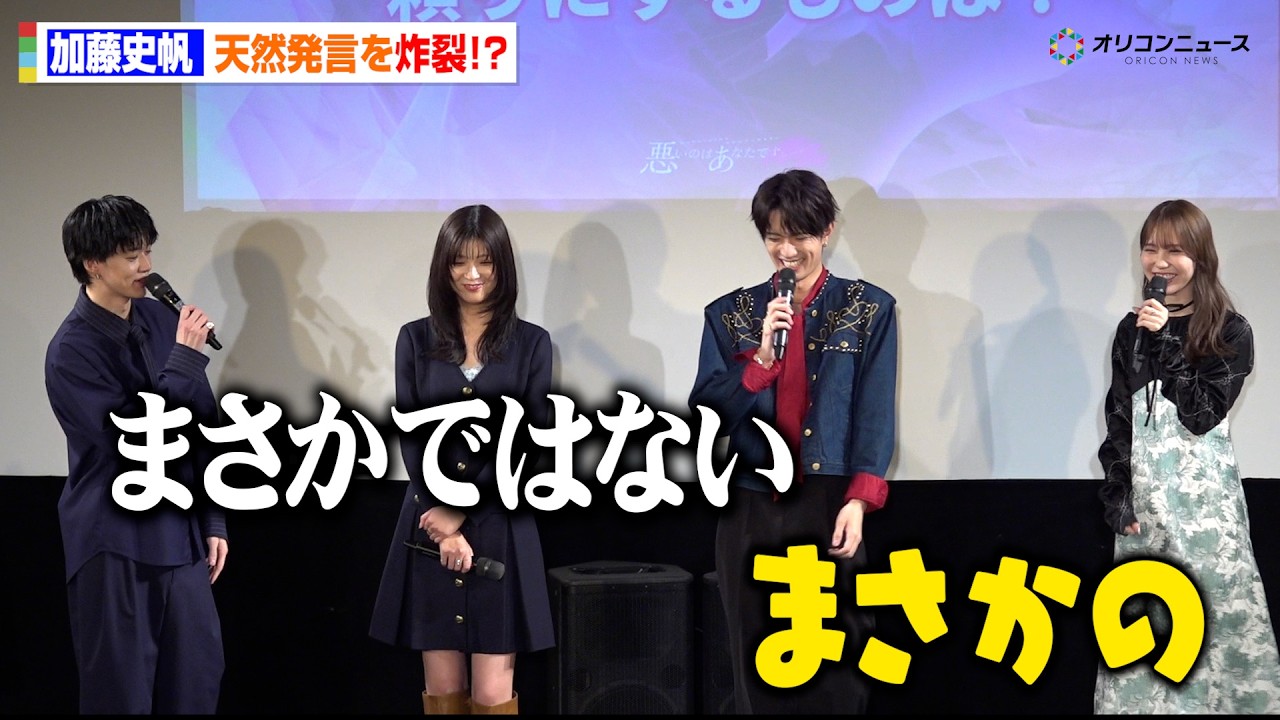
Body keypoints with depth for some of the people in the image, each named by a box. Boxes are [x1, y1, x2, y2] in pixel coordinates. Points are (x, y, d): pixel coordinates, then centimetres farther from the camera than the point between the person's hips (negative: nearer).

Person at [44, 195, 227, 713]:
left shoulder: (161, 320, 3)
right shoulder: (72, 350, -14)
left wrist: (212, 520, 10)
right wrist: (185, 359, -20)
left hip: (180, 531, 6)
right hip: (115, 543, -6)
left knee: (197, 680, 9)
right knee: (122, 690, 4)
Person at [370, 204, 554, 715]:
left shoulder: (531, 343, 3)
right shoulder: (416, 339, 6)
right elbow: (410, 440, 1)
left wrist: (461, 511, -11)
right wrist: (445, 530, -9)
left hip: (500, 527, -1)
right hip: (430, 527, 2)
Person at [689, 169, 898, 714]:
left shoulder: (868, 310, 3)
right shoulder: (731, 314, 8)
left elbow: (875, 413, -3)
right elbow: (705, 416, 2)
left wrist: (858, 501, -14)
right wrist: (761, 357, -12)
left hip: (830, 508, -2)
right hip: (751, 513, 2)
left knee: (834, 673, -2)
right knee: (760, 669, 6)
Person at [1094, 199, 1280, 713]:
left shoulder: (1229, 332, -2)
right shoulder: (1132, 328, 9)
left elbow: (1202, 413, -12)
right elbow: (1118, 419, 9)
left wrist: (1166, 345, -17)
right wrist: (1116, 493, 0)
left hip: (1204, 489, -3)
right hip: (1144, 488, 3)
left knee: (1212, 608, -5)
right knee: (1144, 617, 3)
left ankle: (1217, 699, 3)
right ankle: (1147, 701, 11)